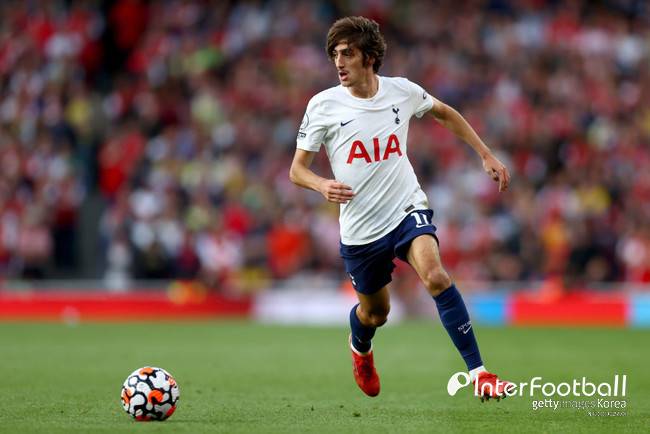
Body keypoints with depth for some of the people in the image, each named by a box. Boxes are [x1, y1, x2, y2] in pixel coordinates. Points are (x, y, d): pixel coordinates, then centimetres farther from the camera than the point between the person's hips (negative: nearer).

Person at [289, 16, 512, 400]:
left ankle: (478, 372, -24)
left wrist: (486, 155, 15)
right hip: (360, 230, 0)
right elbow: (297, 169, -1)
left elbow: (446, 114, 19)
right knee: (375, 314, 14)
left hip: (408, 209, 0)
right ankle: (360, 348, 54)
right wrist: (323, 186, -24)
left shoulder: (402, 91, -2)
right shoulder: (323, 106, -7)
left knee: (436, 276, -28)